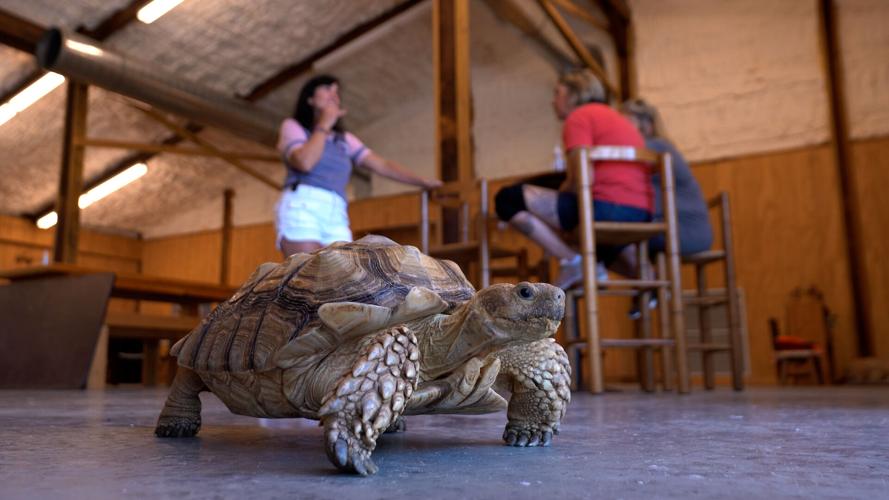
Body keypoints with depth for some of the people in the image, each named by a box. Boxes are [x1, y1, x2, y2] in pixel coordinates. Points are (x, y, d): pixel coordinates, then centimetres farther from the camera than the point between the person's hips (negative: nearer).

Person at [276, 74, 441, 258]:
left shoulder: (345, 139, 25)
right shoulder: (293, 126, 13)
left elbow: (382, 165, 17)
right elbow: (304, 162, -8)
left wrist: (423, 182, 8)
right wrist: (323, 125, 4)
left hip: (336, 215, 5)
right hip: (301, 208, -5)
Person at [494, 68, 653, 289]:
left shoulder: (579, 116, 0)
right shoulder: (616, 117, 29)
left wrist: (560, 194, 6)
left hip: (608, 208, -9)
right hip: (640, 216, 10)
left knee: (508, 198, -7)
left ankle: (571, 262, -10)